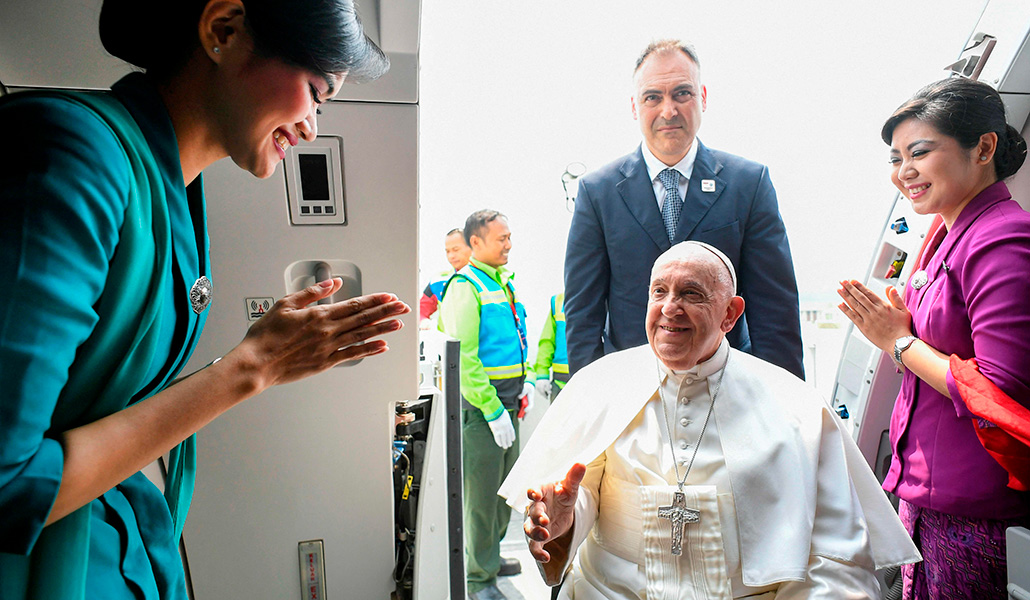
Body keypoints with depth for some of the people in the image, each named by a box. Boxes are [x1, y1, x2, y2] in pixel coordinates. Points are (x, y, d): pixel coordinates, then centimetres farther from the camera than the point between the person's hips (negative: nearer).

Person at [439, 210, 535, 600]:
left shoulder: (505, 282, 14)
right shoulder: (465, 286, -13)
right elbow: (462, 357, -19)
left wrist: (525, 379, 13)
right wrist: (493, 410, -19)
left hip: (508, 401, 9)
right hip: (479, 402, -8)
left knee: (505, 485, 18)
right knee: (481, 491, 1)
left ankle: (490, 556, 37)